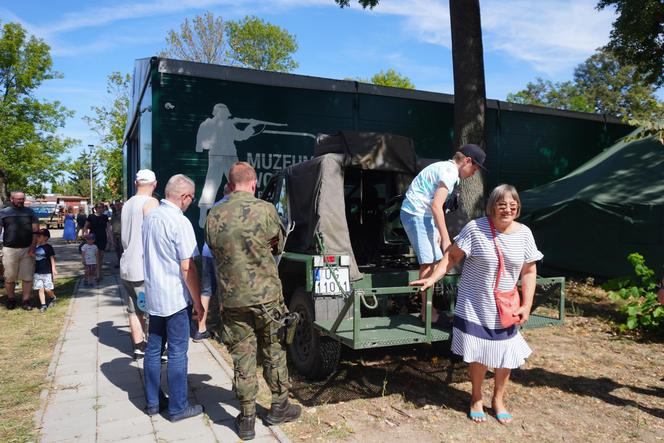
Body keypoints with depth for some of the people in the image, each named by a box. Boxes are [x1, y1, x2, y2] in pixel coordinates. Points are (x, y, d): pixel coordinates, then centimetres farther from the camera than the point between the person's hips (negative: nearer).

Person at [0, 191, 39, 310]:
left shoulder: (30, 212, 8)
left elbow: (35, 231, 4)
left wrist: (32, 246, -7)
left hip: (27, 249, 0)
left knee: (27, 277, 1)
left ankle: (26, 301, 10)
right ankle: (10, 299, 25)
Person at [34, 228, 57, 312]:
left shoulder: (48, 247, -6)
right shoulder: (35, 247, 7)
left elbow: (52, 259, -5)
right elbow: (34, 259, 15)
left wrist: (53, 270, -8)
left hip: (47, 272, -4)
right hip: (37, 272, 4)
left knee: (48, 289, -3)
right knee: (40, 289, 2)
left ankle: (53, 297, 26)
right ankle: (43, 305, 6)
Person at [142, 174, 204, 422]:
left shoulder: (150, 217, 8)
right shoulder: (180, 222, -18)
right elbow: (187, 268, -18)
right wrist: (198, 301, -10)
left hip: (153, 296, 8)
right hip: (176, 298, -8)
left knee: (153, 349, 15)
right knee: (177, 353, 2)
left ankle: (153, 402, 27)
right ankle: (178, 408, 12)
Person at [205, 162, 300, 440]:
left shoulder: (214, 216, -4)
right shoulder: (265, 210, -12)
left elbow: (214, 251, 9)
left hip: (232, 299, 2)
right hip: (266, 295, -2)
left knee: (242, 357, 12)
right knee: (274, 352, 16)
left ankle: (247, 419, 21)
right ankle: (279, 407, 31)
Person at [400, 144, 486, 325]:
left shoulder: (446, 168, 17)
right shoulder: (449, 171, -14)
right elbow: (436, 206, -22)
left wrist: (438, 232, 16)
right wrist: (446, 239, -21)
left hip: (419, 214, 10)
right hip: (417, 214, -10)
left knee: (433, 260, 11)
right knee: (429, 262, -9)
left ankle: (428, 308, 18)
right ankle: (427, 311, -2)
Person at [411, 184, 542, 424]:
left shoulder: (524, 233, -2)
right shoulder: (475, 228, -13)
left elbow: (529, 272, 3)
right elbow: (452, 255, -8)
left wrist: (527, 305, -3)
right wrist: (433, 278, -17)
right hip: (475, 307, -3)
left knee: (507, 356, 10)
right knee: (478, 355, 7)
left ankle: (498, 399, 35)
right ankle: (476, 398, 33)